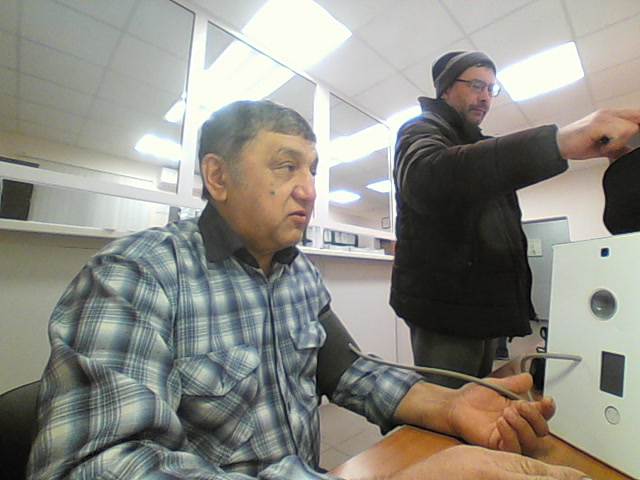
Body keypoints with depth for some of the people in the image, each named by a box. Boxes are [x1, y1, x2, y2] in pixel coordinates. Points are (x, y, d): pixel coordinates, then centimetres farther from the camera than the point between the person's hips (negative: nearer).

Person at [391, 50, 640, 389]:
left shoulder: (479, 147, 26)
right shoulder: (421, 131, -1)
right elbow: (425, 179, -30)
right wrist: (555, 141, -35)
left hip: (485, 308, 9)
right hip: (445, 309, -8)